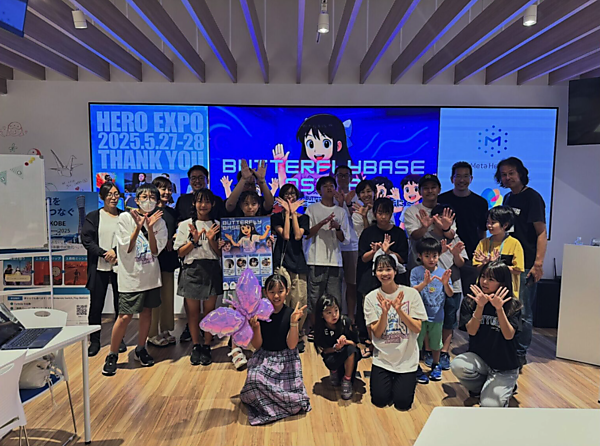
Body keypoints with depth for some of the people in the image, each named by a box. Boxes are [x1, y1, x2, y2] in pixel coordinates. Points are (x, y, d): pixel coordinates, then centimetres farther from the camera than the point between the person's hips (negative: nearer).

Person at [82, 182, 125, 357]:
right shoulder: (93, 217, 5)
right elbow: (86, 239, -4)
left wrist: (115, 251, -15)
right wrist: (104, 253, -14)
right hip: (99, 267, 0)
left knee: (120, 304, 8)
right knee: (96, 305, 5)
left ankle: (119, 339, 23)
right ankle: (94, 341, 20)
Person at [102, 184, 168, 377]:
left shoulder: (159, 222, 2)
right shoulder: (125, 218, -6)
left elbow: (155, 251, -7)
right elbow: (127, 248, -10)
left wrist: (150, 228, -19)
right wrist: (138, 227, -21)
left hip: (150, 275, 4)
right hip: (130, 275, -3)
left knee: (147, 312, 12)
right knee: (125, 316, -6)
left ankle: (141, 350, 30)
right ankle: (112, 355, 13)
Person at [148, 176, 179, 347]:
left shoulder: (172, 212, 16)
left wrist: (171, 241, 0)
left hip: (169, 258, 6)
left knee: (168, 295, 9)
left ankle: (165, 330, 20)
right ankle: (153, 334, 8)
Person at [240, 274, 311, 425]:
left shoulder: (291, 314, -9)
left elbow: (291, 345, -13)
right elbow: (257, 346, -5)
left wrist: (294, 322, -25)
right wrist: (256, 326, -23)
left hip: (286, 359, 0)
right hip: (264, 358, 0)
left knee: (296, 402, -14)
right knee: (255, 380, -32)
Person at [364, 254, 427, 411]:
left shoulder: (411, 293, -9)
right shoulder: (371, 298, -6)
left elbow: (417, 329, -10)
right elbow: (377, 333, -8)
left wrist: (399, 310, -24)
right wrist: (384, 312, -25)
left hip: (407, 358, -1)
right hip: (383, 357, 1)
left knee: (402, 402, -3)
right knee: (380, 401, -3)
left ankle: (408, 380, 28)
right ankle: (387, 380, 28)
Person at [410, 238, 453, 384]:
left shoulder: (443, 272, -3)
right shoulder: (416, 272, -10)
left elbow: (450, 294, -6)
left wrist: (446, 284, -27)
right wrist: (425, 283, -37)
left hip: (437, 315, 2)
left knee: (436, 343, 18)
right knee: (416, 342, 8)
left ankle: (436, 366, 40)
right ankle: (416, 369, 26)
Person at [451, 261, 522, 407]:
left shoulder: (513, 305, -7)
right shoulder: (470, 302, -5)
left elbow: (509, 335, -17)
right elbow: (471, 331, -14)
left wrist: (499, 308, -30)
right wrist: (480, 306, -27)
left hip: (505, 367, -1)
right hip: (479, 358, 1)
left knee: (489, 405, -18)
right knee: (457, 365, -32)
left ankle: (505, 388, 19)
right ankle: (482, 387, 3)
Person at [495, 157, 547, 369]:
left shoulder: (532, 197, -8)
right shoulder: (508, 198, 14)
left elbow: (542, 233, -13)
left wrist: (538, 263, -21)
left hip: (526, 265, -7)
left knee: (523, 312, 1)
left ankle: (520, 354, 15)